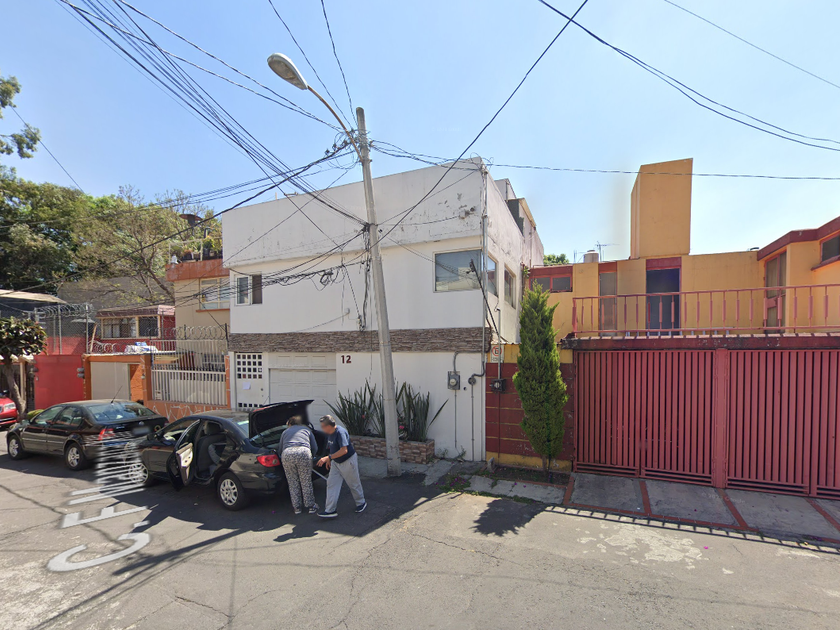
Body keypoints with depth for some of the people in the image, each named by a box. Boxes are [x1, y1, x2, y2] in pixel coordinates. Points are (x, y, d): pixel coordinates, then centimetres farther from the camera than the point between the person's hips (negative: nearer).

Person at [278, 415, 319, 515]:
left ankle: (296, 508, 21)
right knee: (306, 482, 10)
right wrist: (311, 457, 40)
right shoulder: (306, 429, 28)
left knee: (292, 483, 14)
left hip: (287, 454, 1)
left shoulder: (285, 432, 29)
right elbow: (315, 448, 24)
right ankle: (311, 506, 18)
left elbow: (280, 450, 28)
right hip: (304, 452, 0)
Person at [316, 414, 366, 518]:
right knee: (332, 484, 1)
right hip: (336, 462, 8)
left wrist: (328, 458, -34)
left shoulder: (340, 432, -28)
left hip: (348, 461, -8)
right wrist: (329, 460, 15)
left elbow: (344, 450, -33)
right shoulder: (329, 434, 0)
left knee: (354, 484, 8)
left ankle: (361, 503, 29)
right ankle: (330, 510, 6)